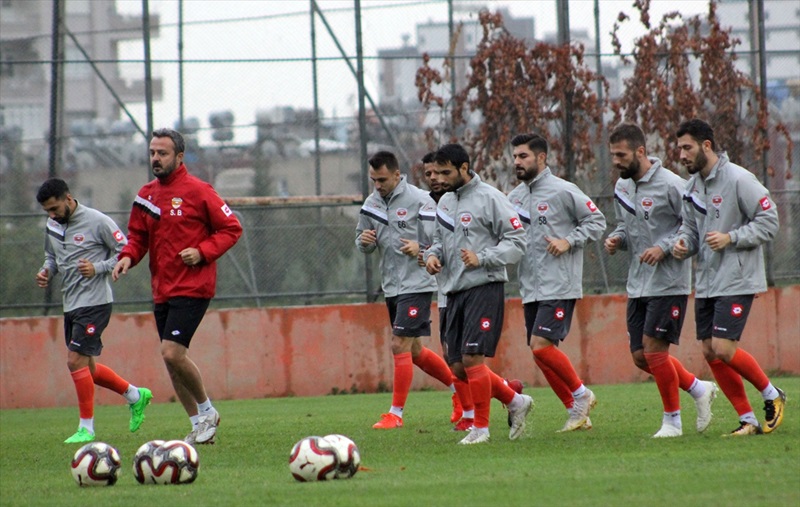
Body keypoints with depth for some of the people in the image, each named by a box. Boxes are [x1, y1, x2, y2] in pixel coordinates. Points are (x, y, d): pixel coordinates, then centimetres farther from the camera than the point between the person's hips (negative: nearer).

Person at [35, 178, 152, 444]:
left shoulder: (97, 222, -13)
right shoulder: (52, 227, 8)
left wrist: (97, 268, -21)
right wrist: (46, 272, 1)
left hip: (94, 302, -8)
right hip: (70, 304, 8)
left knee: (76, 361, -14)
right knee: (86, 367, 12)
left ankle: (86, 428, -5)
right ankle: (135, 395, 32)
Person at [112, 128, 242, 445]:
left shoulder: (197, 191, -8)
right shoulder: (146, 195, 10)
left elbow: (231, 229, -4)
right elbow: (138, 235, 19)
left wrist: (203, 252, -17)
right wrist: (128, 256, -2)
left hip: (192, 288, -7)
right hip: (162, 290, 7)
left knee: (172, 353, -18)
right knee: (172, 360, 9)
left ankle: (206, 410, 3)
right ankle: (200, 425, 22)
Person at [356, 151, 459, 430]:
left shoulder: (418, 200, -11)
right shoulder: (372, 203, 9)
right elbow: (362, 244, 16)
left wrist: (421, 248, -28)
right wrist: (364, 241, -7)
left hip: (416, 284, -8)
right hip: (391, 286, 8)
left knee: (401, 346, -12)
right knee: (415, 352, 14)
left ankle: (396, 413, -6)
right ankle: (459, 387, 30)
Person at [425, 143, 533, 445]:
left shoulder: (489, 198, -8)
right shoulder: (445, 202, 15)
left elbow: (516, 241, -9)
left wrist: (482, 259, -20)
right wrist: (432, 255, 3)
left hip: (484, 287, -8)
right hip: (454, 292, 8)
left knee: (471, 358, -15)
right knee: (458, 367, 5)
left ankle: (481, 427, -4)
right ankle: (515, 401, 21)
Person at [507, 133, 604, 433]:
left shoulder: (562, 191, -7)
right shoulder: (515, 196, 13)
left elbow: (596, 220, -4)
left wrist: (569, 241, -15)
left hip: (559, 286, -7)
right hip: (530, 289, 7)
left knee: (541, 345, -17)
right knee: (541, 354, 5)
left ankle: (582, 394, 3)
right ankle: (576, 412, 15)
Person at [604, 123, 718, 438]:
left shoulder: (670, 185, -14)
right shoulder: (622, 187, 10)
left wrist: (664, 247, -22)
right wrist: (616, 239, 2)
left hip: (668, 284, -8)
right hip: (638, 284, 8)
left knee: (654, 349, -11)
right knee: (640, 356, 6)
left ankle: (672, 420, 4)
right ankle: (699, 389, 25)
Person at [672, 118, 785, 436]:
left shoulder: (739, 180, -13)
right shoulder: (692, 185, 10)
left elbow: (769, 220, -12)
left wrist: (731, 238, -21)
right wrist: (683, 243, -3)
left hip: (737, 281, -8)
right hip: (706, 282, 8)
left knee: (723, 348, -15)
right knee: (710, 352, 3)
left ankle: (772, 396, 9)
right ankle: (748, 420, 11)